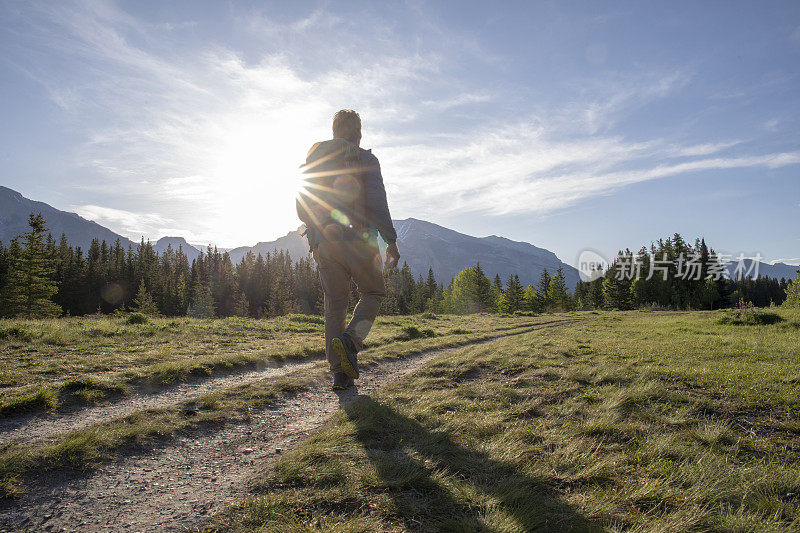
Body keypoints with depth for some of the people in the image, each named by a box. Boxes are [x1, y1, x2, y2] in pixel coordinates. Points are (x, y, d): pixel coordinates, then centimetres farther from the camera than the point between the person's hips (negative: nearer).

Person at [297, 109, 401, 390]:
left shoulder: (314, 161, 14)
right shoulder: (365, 159, 0)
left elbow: (303, 208, 14)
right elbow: (377, 202, -10)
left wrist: (314, 242, 24)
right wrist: (391, 241, -6)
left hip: (325, 243, 4)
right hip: (358, 241, -4)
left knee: (334, 305, 9)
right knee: (373, 293, 16)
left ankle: (340, 372, 7)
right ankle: (350, 339, -10)